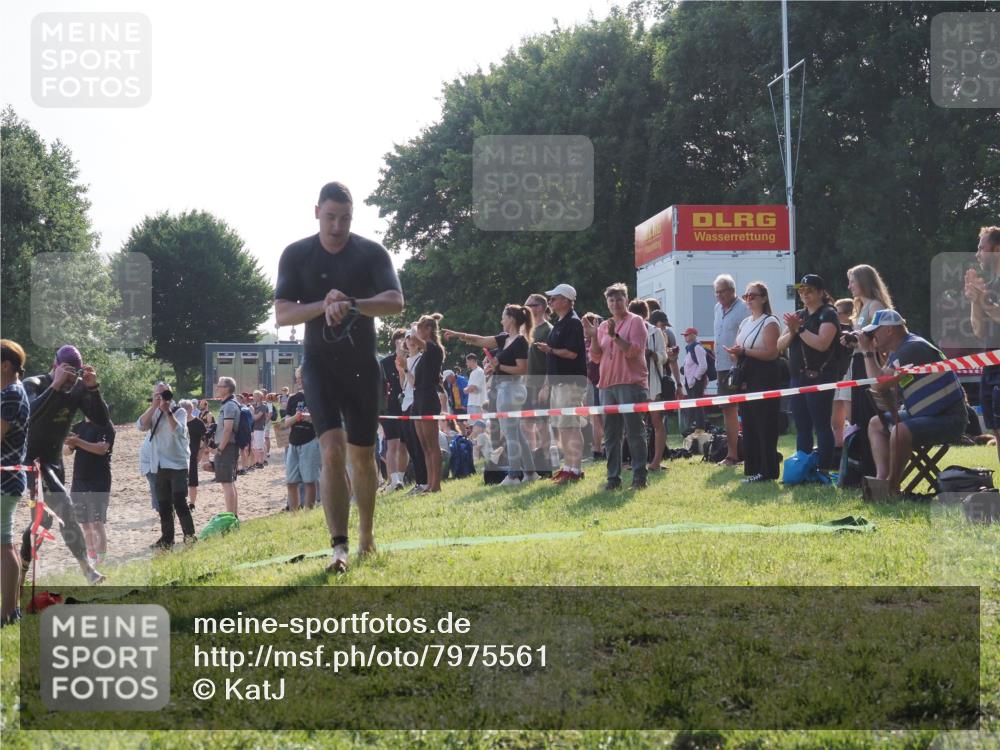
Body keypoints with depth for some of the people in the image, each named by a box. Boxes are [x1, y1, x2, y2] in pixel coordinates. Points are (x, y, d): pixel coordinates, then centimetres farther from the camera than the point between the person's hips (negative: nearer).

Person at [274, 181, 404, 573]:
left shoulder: (371, 253, -4)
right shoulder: (296, 255, -2)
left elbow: (396, 302, -17)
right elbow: (282, 313, -8)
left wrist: (351, 304, -33)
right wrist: (324, 305, -25)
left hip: (362, 366, 1)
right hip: (319, 365, -1)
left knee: (362, 455, 9)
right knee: (332, 449, -17)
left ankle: (366, 538, 28)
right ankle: (339, 547, -22)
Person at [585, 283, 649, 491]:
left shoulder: (635, 321, 0)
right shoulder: (603, 326, 17)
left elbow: (634, 350, -11)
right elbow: (596, 358, 14)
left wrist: (615, 336, -20)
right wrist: (592, 338, -1)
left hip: (631, 384, -6)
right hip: (608, 385, 6)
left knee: (635, 432, -6)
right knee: (610, 435, 6)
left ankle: (639, 477, -5)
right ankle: (613, 477, 10)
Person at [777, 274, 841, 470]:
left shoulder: (828, 315, -5)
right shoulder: (798, 316, 18)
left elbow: (821, 343, -20)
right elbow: (780, 345, 11)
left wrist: (800, 329, -15)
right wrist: (792, 331, -8)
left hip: (819, 377, -8)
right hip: (798, 377, 8)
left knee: (821, 425, -8)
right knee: (801, 427, 10)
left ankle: (825, 468, -8)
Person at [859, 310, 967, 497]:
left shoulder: (913, 348, -19)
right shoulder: (897, 351, 12)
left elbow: (879, 385, -24)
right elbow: (889, 390, 8)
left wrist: (867, 352, -11)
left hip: (949, 419, -11)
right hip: (924, 414, 11)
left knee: (900, 431, -32)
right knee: (876, 424, 13)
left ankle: (892, 487, -12)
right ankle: (882, 480, -6)